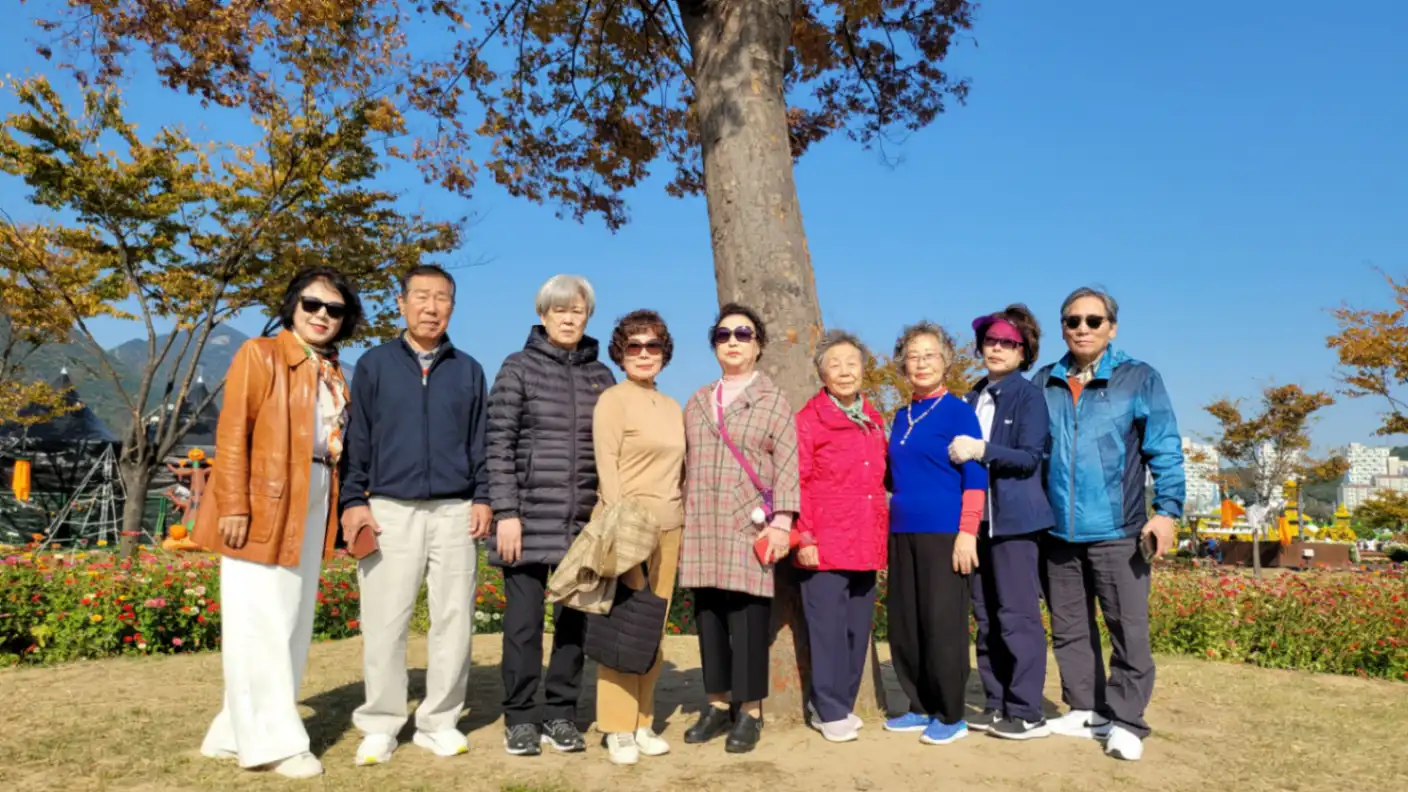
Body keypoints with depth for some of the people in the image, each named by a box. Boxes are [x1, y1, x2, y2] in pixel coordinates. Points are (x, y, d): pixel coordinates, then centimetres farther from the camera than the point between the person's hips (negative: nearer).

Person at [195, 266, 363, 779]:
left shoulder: (334, 376, 15)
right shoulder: (260, 355, -3)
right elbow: (232, 434, -10)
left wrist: (339, 511, 8)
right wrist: (234, 506, -17)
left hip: (310, 511, 7)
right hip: (262, 508, -7)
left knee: (293, 625, 10)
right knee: (261, 625, -2)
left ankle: (236, 733, 21)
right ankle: (271, 741, 7)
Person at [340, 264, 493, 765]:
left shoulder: (468, 370, 10)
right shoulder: (374, 364, 5)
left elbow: (480, 442, 11)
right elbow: (357, 439, 4)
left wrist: (483, 498, 2)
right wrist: (354, 501, -3)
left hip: (454, 512, 2)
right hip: (390, 510, -1)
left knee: (454, 620, 4)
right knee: (384, 622, 0)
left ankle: (440, 721, 16)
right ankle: (381, 724, 14)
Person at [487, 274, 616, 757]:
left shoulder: (601, 376, 11)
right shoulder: (518, 368, 1)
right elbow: (499, 444, -4)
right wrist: (506, 512, -11)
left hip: (584, 520, 3)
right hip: (530, 515, -3)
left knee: (574, 618, 8)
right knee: (524, 619, 1)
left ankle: (561, 715, 20)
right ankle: (520, 718, 15)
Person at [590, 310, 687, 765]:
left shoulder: (673, 408, 15)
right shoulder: (612, 400, -4)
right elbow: (606, 466, -11)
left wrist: (685, 528, 13)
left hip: (666, 528, 6)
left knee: (654, 629, 8)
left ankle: (642, 722, 16)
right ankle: (618, 728, 5)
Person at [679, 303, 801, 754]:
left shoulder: (773, 401, 5)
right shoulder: (697, 402, 17)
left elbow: (787, 466, -3)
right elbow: (687, 466, 17)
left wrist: (781, 522, -13)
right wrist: (680, 522, 13)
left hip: (750, 529, -4)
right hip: (702, 530, 4)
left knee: (747, 620, -5)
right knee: (708, 618, 6)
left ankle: (749, 713, 6)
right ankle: (718, 704, 19)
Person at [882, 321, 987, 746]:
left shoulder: (958, 411, -4)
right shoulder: (902, 417, 13)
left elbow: (975, 475, -10)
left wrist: (967, 532, -17)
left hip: (943, 532, -6)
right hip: (902, 533, 6)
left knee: (943, 625, -1)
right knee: (903, 626, 9)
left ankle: (951, 716, 12)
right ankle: (920, 707, 23)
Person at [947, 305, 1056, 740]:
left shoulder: (1029, 395, -3)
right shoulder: (975, 397, 14)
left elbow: (1029, 457, -13)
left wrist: (981, 450, -24)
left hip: (1016, 519, -6)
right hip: (979, 519, 7)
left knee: (1018, 616, -4)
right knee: (986, 618, 11)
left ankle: (1026, 713, 4)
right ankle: (996, 703, 20)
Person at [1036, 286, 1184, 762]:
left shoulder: (1140, 379, -1)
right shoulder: (1044, 384, 8)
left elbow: (1165, 451, -3)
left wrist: (1167, 509, -12)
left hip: (1117, 530, -3)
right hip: (1058, 530, 4)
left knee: (1129, 628, 0)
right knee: (1069, 628, 12)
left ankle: (1125, 721, 11)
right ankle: (1084, 710, 26)